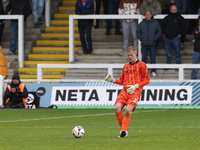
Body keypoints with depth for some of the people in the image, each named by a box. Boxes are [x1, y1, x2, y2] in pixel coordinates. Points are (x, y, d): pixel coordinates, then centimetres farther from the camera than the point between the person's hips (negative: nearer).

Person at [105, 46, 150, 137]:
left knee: (128, 110, -24)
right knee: (117, 108, -17)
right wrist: (113, 80, 9)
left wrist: (135, 86, -10)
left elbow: (147, 80, 2)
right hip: (125, 90, 5)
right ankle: (124, 131, -8)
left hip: (135, 92, -5)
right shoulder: (125, 66, 22)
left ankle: (124, 130, -14)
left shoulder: (141, 65, 6)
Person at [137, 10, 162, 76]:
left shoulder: (156, 23, 3)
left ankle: (153, 71, 4)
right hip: (144, 44, 2)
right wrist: (141, 38, 1)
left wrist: (155, 39, -7)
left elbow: (159, 32, 4)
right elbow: (138, 32, 16)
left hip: (153, 44, -2)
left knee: (153, 58, -3)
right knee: (144, 58, 1)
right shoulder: (142, 23, 8)